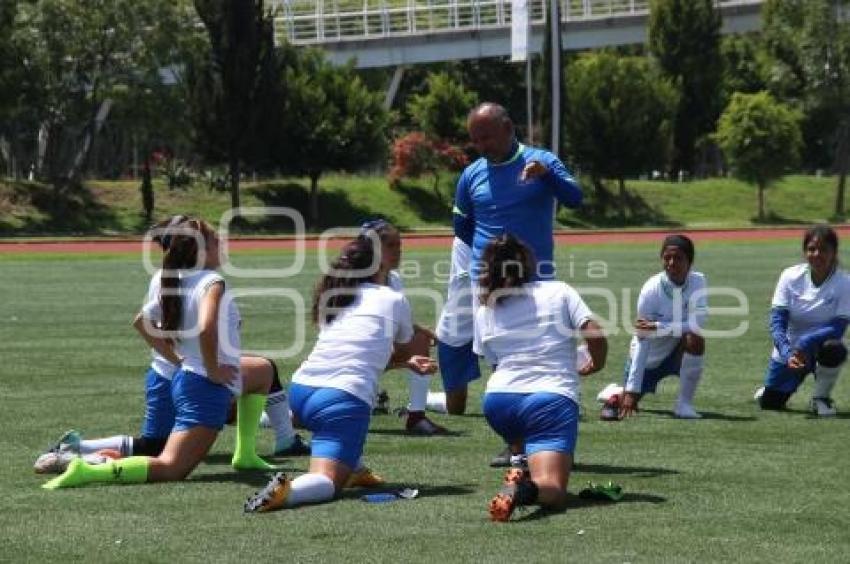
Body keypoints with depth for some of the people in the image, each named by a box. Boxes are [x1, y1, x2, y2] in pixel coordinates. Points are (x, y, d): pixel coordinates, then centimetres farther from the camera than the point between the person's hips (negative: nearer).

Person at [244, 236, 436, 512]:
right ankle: (287, 490, -39)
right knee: (329, 482, -8)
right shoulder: (394, 300, 9)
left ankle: (355, 470, 31)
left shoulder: (332, 299, 22)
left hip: (301, 390, 6)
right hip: (344, 399, -6)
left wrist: (409, 362, 45)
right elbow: (406, 352, 26)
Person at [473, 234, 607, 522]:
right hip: (554, 397, -4)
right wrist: (595, 364, 20)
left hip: (498, 401, 4)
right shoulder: (559, 291, 11)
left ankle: (520, 472, 13)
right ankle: (525, 490, -45)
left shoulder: (484, 311, 17)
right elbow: (596, 337, 0)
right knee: (552, 491, -12)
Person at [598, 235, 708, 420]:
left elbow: (696, 325, -27)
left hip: (677, 353, 1)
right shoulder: (650, 290, -25)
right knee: (628, 403, -8)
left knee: (695, 340, -31)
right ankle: (615, 393, 32)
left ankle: (684, 404, -15)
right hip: (649, 357, -1)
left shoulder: (698, 282, -17)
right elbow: (642, 341, -25)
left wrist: (658, 327, -34)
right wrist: (631, 390, -29)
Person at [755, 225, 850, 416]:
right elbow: (777, 321, -16)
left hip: (819, 346, -2)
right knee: (768, 403, 1)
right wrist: (787, 354, -32)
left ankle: (821, 397, -8)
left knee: (834, 349, -36)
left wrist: (806, 343, -37)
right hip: (788, 351, 2)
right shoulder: (790, 276, -12)